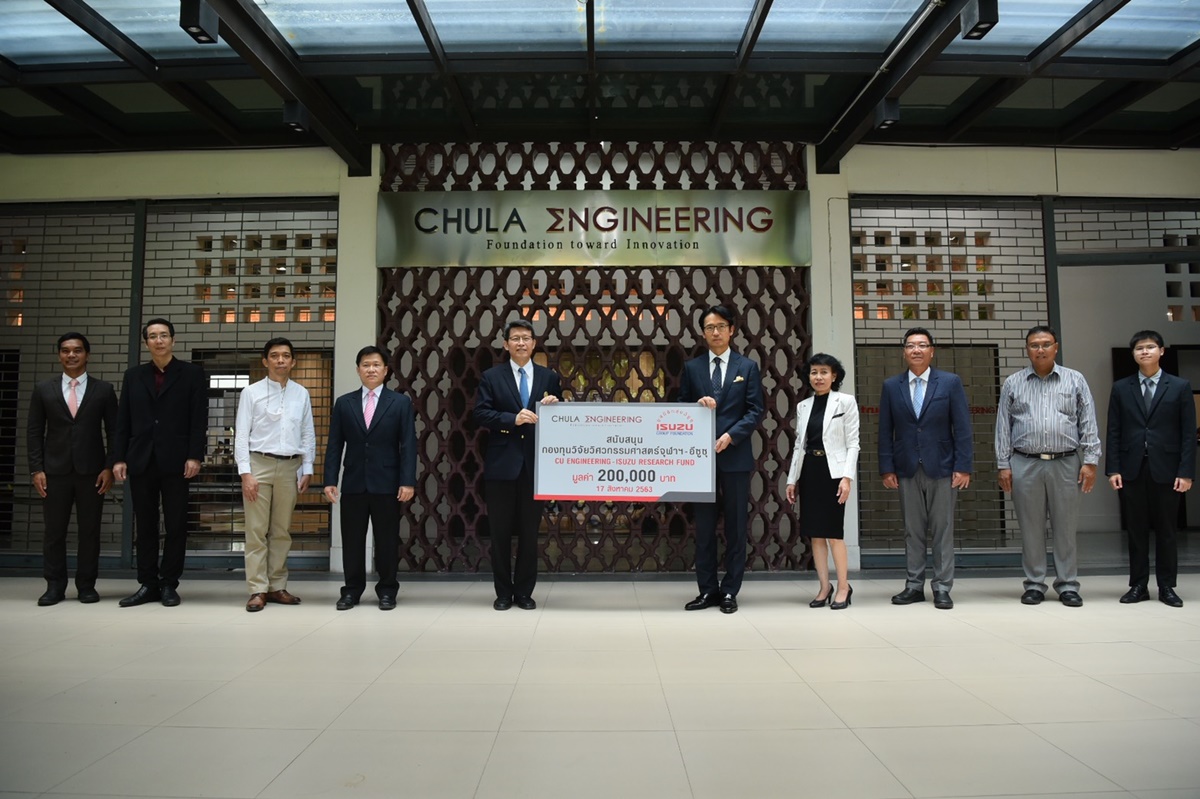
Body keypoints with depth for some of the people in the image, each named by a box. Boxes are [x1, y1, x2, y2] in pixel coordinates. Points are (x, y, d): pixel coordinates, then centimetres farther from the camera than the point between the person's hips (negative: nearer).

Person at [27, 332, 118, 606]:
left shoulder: (104, 390, 5)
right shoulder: (43, 390, 9)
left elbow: (113, 431, 4)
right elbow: (35, 432, 7)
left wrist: (110, 467, -4)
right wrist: (36, 469, -2)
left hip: (91, 470, -1)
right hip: (55, 471, 1)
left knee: (90, 530, 3)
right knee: (54, 531, 4)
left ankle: (86, 586, 11)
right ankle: (55, 586, 14)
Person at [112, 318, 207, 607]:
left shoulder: (192, 374, 3)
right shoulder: (134, 375, 13)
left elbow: (199, 420, -3)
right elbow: (123, 420, 10)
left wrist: (194, 456, -11)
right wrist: (119, 458, 3)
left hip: (175, 461, -3)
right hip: (141, 461, 3)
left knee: (175, 526, 1)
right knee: (145, 526, 7)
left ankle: (169, 584, 10)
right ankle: (148, 584, 15)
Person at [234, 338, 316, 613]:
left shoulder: (301, 394, 7)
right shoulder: (251, 392, 0)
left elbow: (308, 434, 9)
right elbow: (241, 435, -3)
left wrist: (307, 469, 4)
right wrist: (245, 473, -10)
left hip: (289, 466, 3)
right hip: (259, 464, -2)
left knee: (282, 531, 9)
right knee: (256, 530, -1)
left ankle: (277, 587, 18)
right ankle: (257, 590, 5)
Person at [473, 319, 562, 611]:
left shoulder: (549, 377, 8)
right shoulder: (491, 377, 3)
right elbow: (481, 414, -7)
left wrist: (554, 406, -13)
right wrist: (513, 419, -19)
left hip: (535, 464, 1)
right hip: (501, 464, -1)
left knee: (530, 532, 8)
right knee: (500, 532, 6)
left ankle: (524, 592, 19)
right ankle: (503, 592, 19)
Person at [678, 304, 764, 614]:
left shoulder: (748, 366, 5)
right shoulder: (692, 367, 9)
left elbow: (755, 411, -1)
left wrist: (730, 435, -13)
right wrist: (698, 404, -12)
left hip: (735, 455, -1)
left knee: (735, 525, 4)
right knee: (704, 526, 6)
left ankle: (729, 591, 13)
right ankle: (707, 589, 14)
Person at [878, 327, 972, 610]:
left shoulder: (950, 382, 2)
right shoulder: (891, 386, 7)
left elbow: (962, 427, -1)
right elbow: (885, 431, 6)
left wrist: (963, 467, -7)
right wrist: (886, 468, -1)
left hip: (941, 468, -1)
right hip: (907, 470, 2)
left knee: (943, 530, 3)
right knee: (912, 530, 7)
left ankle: (942, 588, 11)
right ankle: (914, 585, 15)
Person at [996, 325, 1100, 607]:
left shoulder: (1075, 380, 7)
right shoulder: (1012, 383, 7)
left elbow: (1088, 423, 4)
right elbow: (1003, 427, 5)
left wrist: (1091, 460, -4)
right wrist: (1003, 465, 0)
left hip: (1065, 464, 0)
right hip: (1025, 465, 0)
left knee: (1065, 528, 5)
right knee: (1031, 529, 5)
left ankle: (1068, 586, 14)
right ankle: (1034, 585, 14)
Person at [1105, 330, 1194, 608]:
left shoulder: (1180, 387, 3)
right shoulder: (1121, 388, 7)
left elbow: (1189, 433, 0)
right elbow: (1114, 432, 5)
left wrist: (1186, 472, -7)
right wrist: (1113, 469, -3)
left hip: (1166, 470, -1)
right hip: (1132, 470, 1)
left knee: (1166, 530, 7)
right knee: (1136, 530, 7)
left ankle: (1166, 587, 17)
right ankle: (1138, 586, 14)